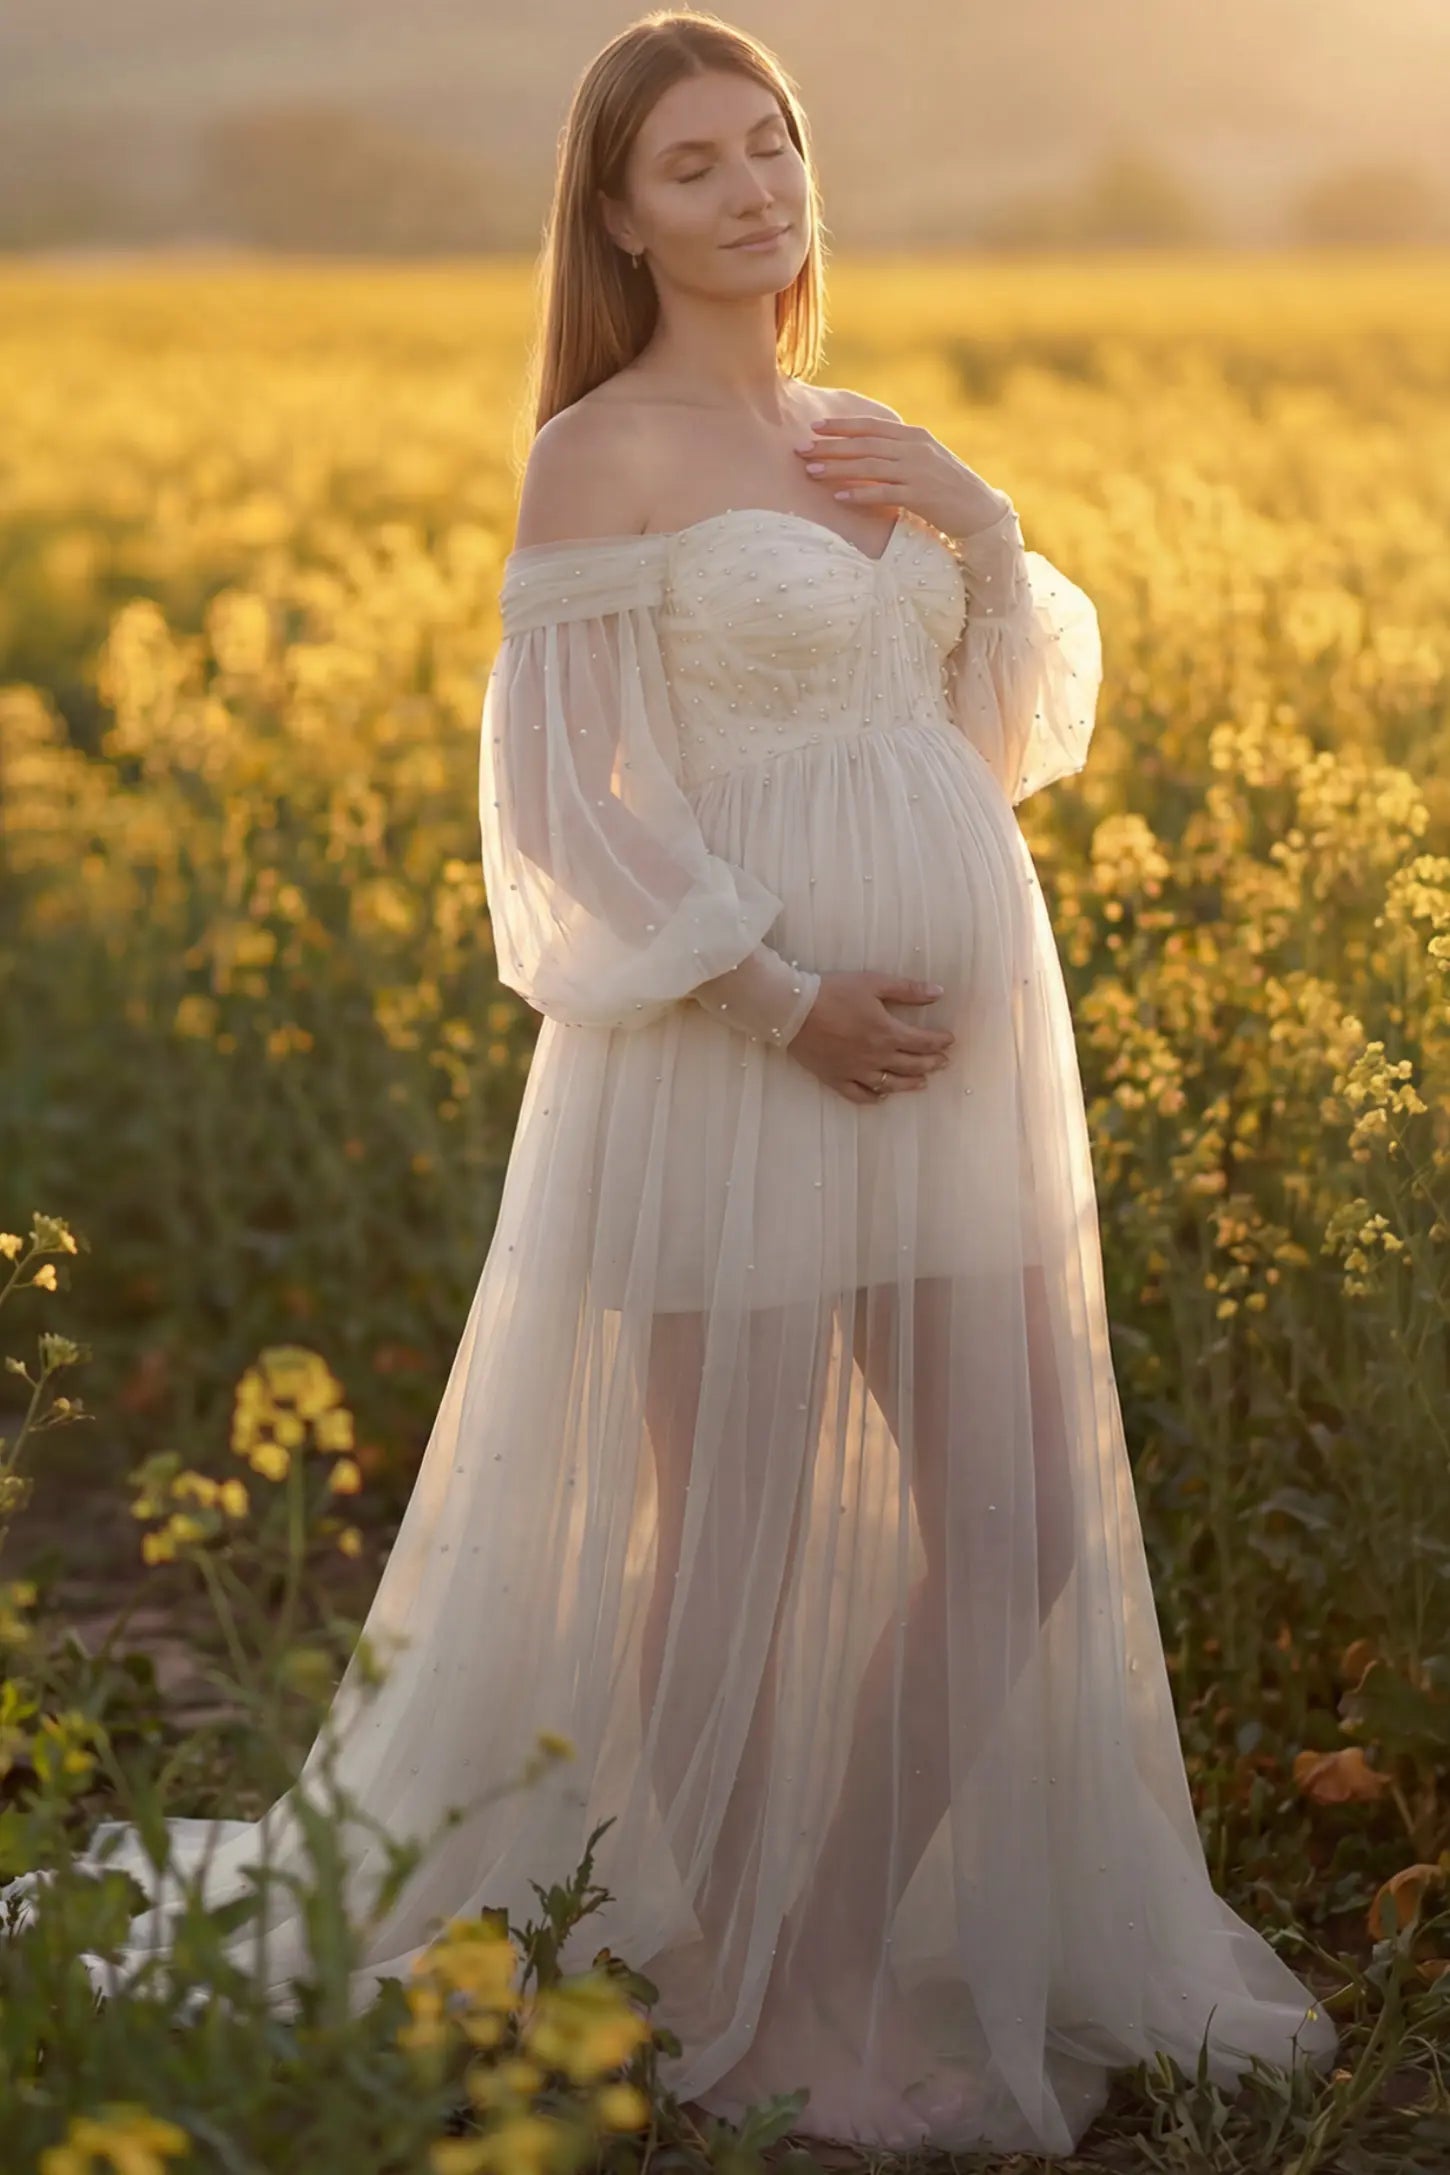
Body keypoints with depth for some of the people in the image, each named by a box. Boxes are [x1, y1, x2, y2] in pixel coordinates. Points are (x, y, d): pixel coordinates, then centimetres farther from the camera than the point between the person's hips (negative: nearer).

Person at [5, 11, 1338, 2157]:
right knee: (734, 1555, 3)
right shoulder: (605, 455, -7)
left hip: (960, 1044, 7)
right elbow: (561, 799, -12)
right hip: (735, 1052, -7)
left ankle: (849, 1943, 23)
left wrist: (988, 530, -1)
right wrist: (786, 993, -17)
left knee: (1027, 1529, 9)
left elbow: (1023, 734, 16)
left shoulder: (874, 442, 14)